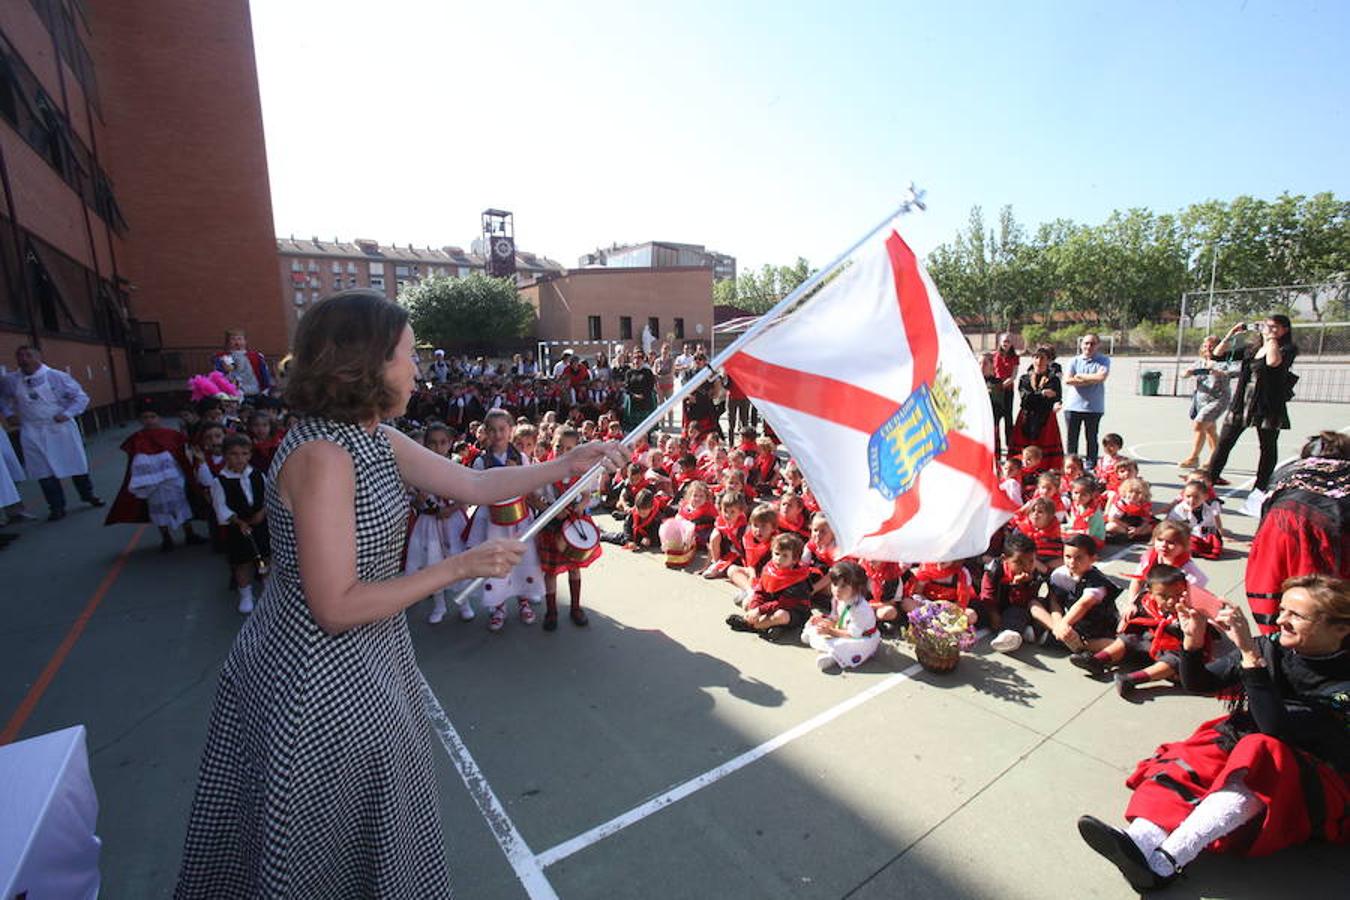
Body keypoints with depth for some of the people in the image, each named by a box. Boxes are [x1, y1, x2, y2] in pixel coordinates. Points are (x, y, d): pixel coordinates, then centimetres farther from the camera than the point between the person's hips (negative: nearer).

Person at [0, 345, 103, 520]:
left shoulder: (57, 377, -10)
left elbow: (81, 397, -6)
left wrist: (67, 414, -16)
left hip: (60, 428, -2)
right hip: (32, 433, 2)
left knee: (77, 464, 10)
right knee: (44, 472, 4)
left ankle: (88, 496, 30)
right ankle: (57, 507, 13)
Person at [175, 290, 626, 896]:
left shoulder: (375, 439, 0)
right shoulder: (321, 455, -27)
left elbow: (476, 486, 5)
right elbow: (336, 607, -26)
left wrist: (567, 465, 3)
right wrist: (462, 566, -25)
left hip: (363, 665, 8)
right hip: (318, 681, -8)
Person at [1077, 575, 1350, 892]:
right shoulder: (1270, 647, 1)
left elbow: (1276, 728, -27)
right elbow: (1196, 683, 4)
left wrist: (1249, 653, -32)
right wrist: (1193, 640, -15)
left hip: (1314, 782, -5)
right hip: (1239, 747, 5)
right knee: (1186, 762, -23)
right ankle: (1141, 840, -49)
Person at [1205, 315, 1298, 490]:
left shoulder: (1288, 349, -2)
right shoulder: (1251, 349, 12)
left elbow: (1273, 362, -24)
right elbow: (1218, 353, 13)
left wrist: (1272, 339, -12)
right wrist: (1232, 333, 5)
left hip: (1268, 405, -4)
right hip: (1242, 402, 4)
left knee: (1268, 447, 5)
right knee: (1224, 442, 2)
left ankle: (1261, 488, 12)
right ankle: (1210, 478, 8)